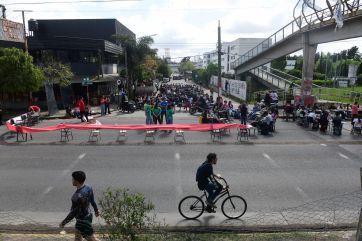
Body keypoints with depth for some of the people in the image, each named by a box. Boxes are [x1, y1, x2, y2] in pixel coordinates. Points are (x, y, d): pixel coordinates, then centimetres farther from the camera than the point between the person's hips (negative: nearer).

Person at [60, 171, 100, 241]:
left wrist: (63, 222, -11)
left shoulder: (78, 196, -33)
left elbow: (73, 213, -24)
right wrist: (96, 210, 23)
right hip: (88, 215, 8)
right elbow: (92, 201, 6)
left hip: (83, 220, -8)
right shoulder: (88, 188, -9)